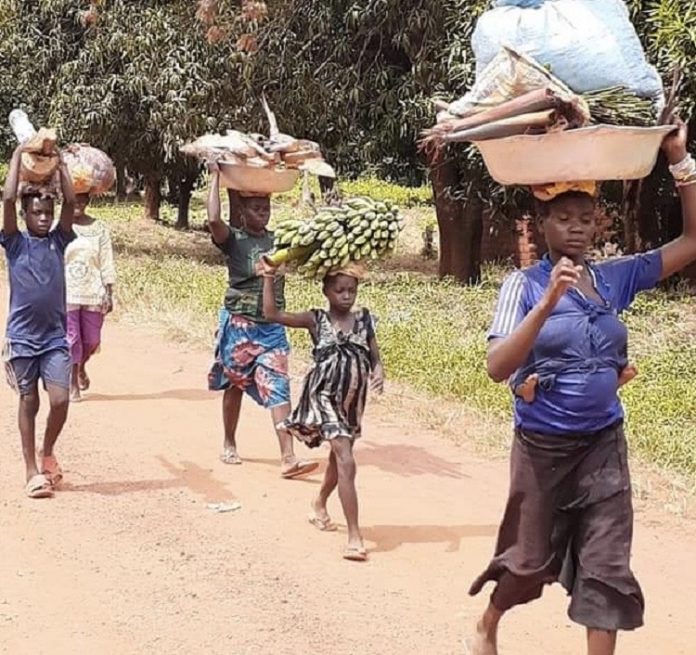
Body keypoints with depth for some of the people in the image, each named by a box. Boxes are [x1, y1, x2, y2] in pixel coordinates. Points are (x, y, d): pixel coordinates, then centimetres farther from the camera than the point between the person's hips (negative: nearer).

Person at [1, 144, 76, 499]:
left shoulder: (58, 241, 5)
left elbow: (71, 202, -5)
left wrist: (59, 163, -2)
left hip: (55, 337, 2)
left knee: (60, 401, -8)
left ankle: (47, 452, 19)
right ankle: (32, 470, 15)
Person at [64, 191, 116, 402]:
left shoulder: (99, 228, 2)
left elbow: (106, 262, 2)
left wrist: (109, 293, -2)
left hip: (93, 294, 2)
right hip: (66, 294, -2)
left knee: (92, 340, 8)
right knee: (71, 339, -1)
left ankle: (81, 366, 39)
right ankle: (73, 385, 11)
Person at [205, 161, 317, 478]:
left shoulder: (278, 240, 8)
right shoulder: (233, 239, -6)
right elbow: (213, 220, -26)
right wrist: (216, 177, -18)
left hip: (272, 326, 3)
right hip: (239, 324, -3)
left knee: (278, 389, -6)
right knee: (235, 385, 11)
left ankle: (288, 458, -13)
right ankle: (229, 444, 31)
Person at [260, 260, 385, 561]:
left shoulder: (363, 319, 2)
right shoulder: (316, 320, -7)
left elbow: (374, 356, 4)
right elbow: (272, 314, -14)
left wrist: (378, 372, -18)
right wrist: (269, 277, -17)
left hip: (353, 400, 5)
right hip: (325, 397, -5)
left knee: (339, 457, 24)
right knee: (347, 462, -18)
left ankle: (319, 504, 54)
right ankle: (354, 536, -18)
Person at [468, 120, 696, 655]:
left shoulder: (616, 278, -1)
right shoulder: (525, 285, -13)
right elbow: (498, 367, -24)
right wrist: (549, 302, -33)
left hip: (604, 443, 3)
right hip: (543, 445, -3)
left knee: (606, 564, 0)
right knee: (531, 557, 15)